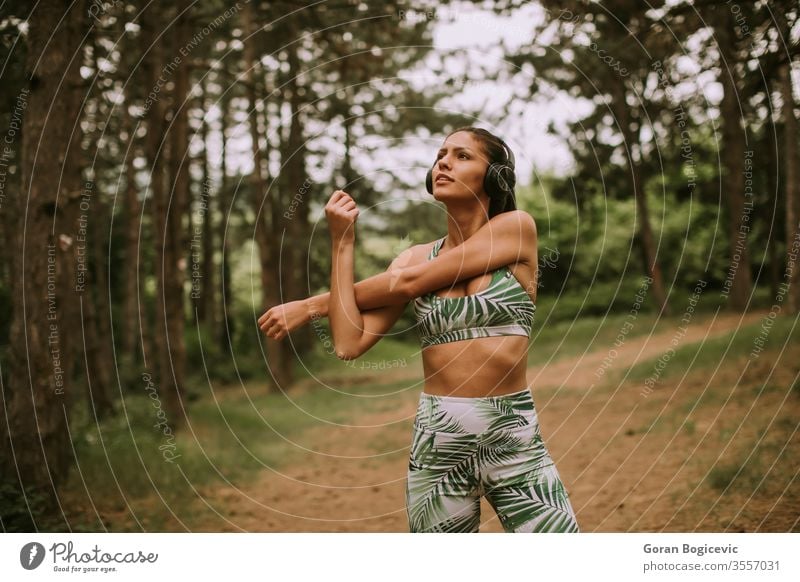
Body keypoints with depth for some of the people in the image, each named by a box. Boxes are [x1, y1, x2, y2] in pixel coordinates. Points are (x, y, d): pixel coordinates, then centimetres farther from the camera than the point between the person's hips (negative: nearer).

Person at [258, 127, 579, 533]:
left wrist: (312, 305, 1)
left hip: (515, 439, -2)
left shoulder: (516, 227, -3)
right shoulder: (414, 257, 7)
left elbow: (408, 283, -8)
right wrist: (342, 241, -3)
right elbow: (349, 344, -5)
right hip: (436, 441, 3)